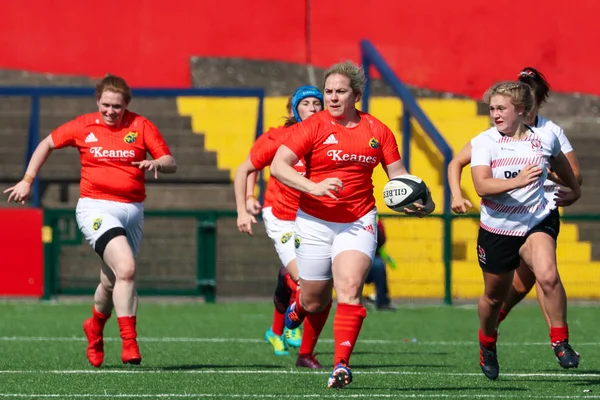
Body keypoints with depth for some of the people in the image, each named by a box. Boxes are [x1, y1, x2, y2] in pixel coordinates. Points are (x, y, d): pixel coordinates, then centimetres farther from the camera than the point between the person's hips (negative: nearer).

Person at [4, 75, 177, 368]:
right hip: (96, 208, -3)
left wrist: (157, 164, -22)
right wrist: (27, 181, 13)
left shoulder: (141, 126, 2)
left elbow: (171, 163, 1)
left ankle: (95, 327, 44)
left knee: (112, 282, 12)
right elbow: (47, 144, 16)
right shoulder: (83, 126, 2)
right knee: (126, 268, -25)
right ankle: (129, 343, -22)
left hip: (132, 211, 3)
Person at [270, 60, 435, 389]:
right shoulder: (313, 127, -6)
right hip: (315, 222, -1)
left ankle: (341, 364, -22)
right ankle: (297, 307, 48)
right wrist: (313, 187, -27)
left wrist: (421, 201, -9)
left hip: (358, 222, 1)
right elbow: (278, 166, -14)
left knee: (350, 288, -21)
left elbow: (398, 174, 10)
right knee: (315, 303, 10)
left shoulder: (376, 130, 3)